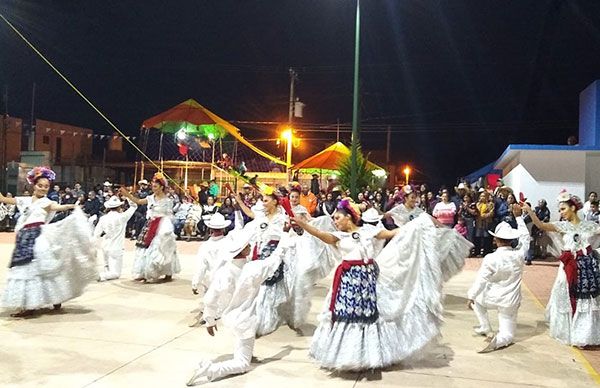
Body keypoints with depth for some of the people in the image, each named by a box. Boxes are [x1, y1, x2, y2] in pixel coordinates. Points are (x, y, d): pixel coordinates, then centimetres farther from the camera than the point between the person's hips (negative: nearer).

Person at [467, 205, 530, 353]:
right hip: (511, 302, 2)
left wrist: (471, 297, -3)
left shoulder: (490, 258, -21)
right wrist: (518, 216, 13)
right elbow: (525, 237, 6)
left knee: (477, 298, 33)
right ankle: (499, 340, -21)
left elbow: (481, 280, -15)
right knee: (508, 335, 12)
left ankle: (485, 327, 24)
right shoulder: (519, 254, -13)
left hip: (492, 298, -1)